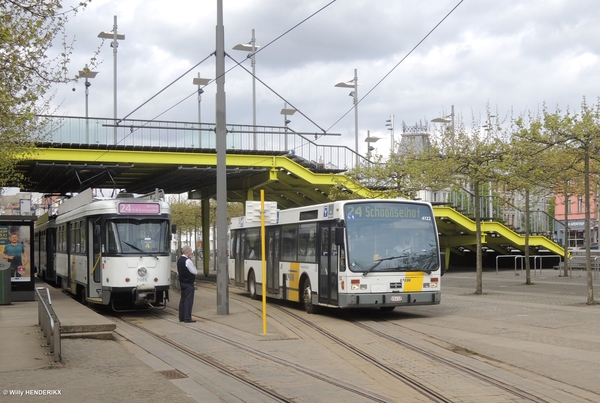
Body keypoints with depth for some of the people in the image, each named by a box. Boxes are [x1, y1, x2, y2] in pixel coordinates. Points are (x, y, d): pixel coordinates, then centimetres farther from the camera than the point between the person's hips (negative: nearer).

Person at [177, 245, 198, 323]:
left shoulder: (179, 260, 11)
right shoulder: (188, 261, -18)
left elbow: (178, 273, 17)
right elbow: (195, 272, -13)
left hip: (182, 282, 9)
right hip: (189, 283, -9)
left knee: (183, 299, 13)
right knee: (188, 300, -7)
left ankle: (181, 317, 17)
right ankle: (187, 318, -8)